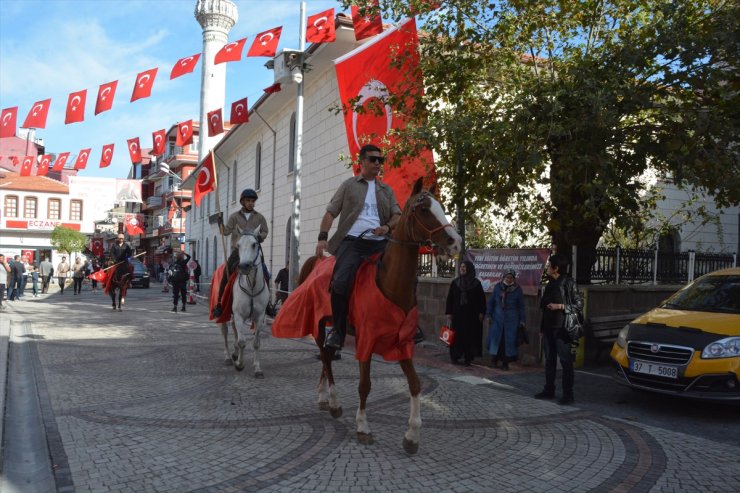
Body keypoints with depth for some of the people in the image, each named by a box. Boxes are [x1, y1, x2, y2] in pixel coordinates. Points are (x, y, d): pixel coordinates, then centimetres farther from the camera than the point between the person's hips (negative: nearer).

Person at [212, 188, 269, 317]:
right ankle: (219, 304, -9)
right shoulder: (235, 216, 7)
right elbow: (226, 232, 2)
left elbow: (265, 232, 13)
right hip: (237, 250, -1)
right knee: (226, 273, -16)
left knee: (265, 275, -8)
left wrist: (260, 237, -8)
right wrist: (220, 222, -15)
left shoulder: (259, 217, 9)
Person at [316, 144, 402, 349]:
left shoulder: (386, 190, 23)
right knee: (341, 281, -26)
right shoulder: (349, 185, 14)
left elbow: (397, 215, 19)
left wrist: (388, 226, -5)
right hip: (353, 241, -3)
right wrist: (322, 237, -5)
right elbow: (331, 213, 9)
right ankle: (338, 329, -9)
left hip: (380, 242, 4)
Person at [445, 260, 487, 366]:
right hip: (458, 313, 1)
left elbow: (482, 299, 2)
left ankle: (468, 358, 8)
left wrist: (481, 313, -4)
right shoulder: (455, 283, 4)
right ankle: (454, 357, 9)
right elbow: (450, 298, 4)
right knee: (457, 335, -1)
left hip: (471, 315, -1)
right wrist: (449, 313, -1)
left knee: (470, 335, 0)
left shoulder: (476, 283, 1)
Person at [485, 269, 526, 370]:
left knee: (509, 340, 0)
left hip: (511, 319, -1)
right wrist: (488, 315, 4)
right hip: (497, 317, 1)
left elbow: (521, 306, 4)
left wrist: (522, 320, 0)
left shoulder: (517, 289, 0)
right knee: (495, 338, 2)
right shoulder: (498, 286, 4)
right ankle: (494, 359, 18)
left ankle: (505, 362, 11)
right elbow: (491, 301, 9)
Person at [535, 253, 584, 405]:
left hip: (562, 329, -8)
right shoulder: (550, 284, 14)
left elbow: (579, 304, -9)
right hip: (549, 328, 8)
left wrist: (560, 306, -19)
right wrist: (542, 327, 18)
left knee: (565, 361, -3)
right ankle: (549, 390, 22)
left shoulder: (569, 283, -8)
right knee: (549, 360, 13)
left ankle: (568, 394, 2)